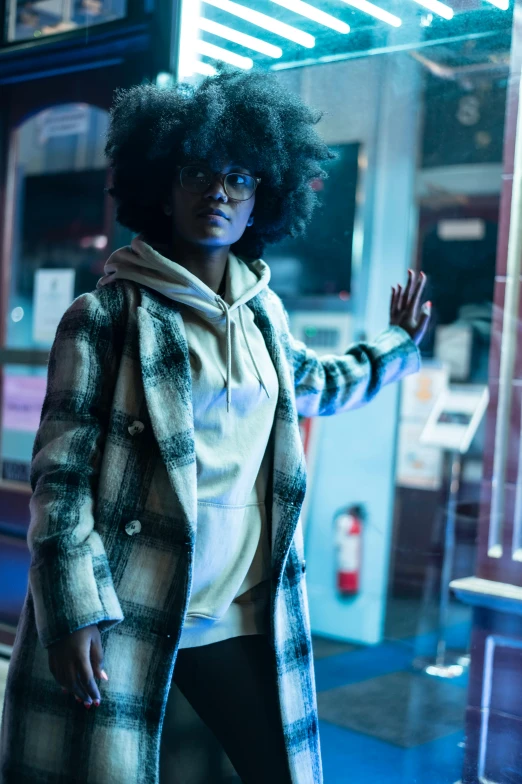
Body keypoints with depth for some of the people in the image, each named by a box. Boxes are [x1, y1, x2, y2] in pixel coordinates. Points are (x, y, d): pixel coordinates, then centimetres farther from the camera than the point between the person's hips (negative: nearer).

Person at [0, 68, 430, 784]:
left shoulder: (263, 313, 10)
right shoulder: (106, 316, -6)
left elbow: (315, 384, 32)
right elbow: (59, 475, -9)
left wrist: (400, 344, 37)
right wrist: (71, 613, -15)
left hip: (243, 616, 5)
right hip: (125, 617, -5)